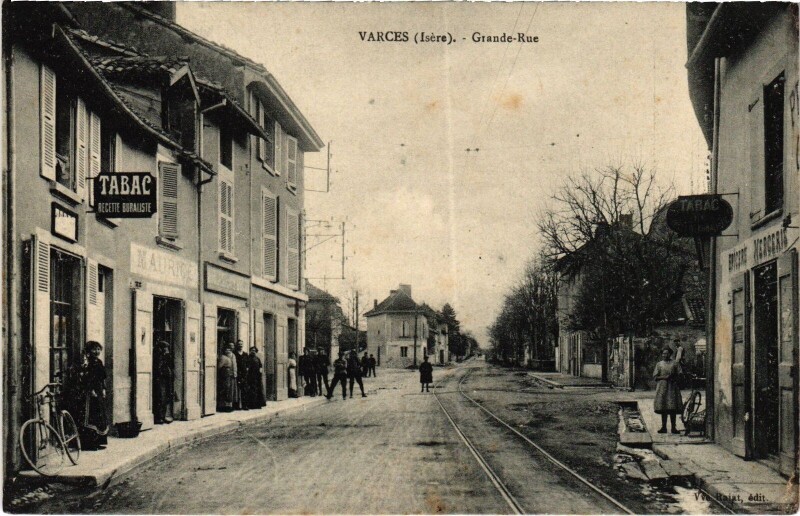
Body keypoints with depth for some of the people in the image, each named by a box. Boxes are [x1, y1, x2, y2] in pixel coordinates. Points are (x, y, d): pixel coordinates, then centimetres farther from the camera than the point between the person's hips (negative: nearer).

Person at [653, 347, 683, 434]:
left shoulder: (675, 364, 10)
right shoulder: (659, 364, 11)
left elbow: (680, 375, 7)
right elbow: (655, 377, 4)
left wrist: (673, 377, -11)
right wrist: (664, 377, -10)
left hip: (672, 387, 0)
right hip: (662, 387, 1)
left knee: (673, 409, -3)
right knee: (663, 408, 0)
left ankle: (673, 427, 1)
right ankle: (664, 427, 5)